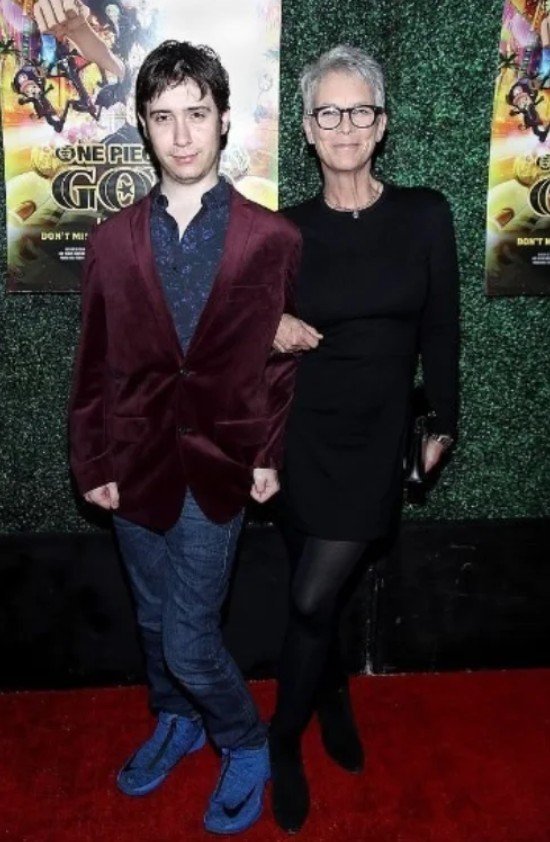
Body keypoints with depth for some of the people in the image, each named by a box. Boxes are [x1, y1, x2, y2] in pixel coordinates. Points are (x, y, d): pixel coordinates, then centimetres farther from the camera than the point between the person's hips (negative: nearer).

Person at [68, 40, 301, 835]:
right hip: (137, 463, 4)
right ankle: (175, 722, 48)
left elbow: (289, 356, 0)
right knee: (155, 620, 20)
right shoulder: (112, 240, -1)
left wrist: (270, 455, -2)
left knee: (188, 639, -2)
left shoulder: (273, 238, -7)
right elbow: (95, 362, 3)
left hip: (218, 465, -3)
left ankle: (246, 745, 28)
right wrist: (91, 461, 2)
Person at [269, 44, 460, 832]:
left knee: (312, 602, -3)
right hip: (301, 433, 2)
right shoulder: (287, 228, -1)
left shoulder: (425, 215, -4)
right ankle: (334, 698, 43)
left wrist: (444, 422, 6)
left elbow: (440, 329, 2)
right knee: (315, 595, 14)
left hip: (375, 437, -1)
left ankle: (284, 744, 23)